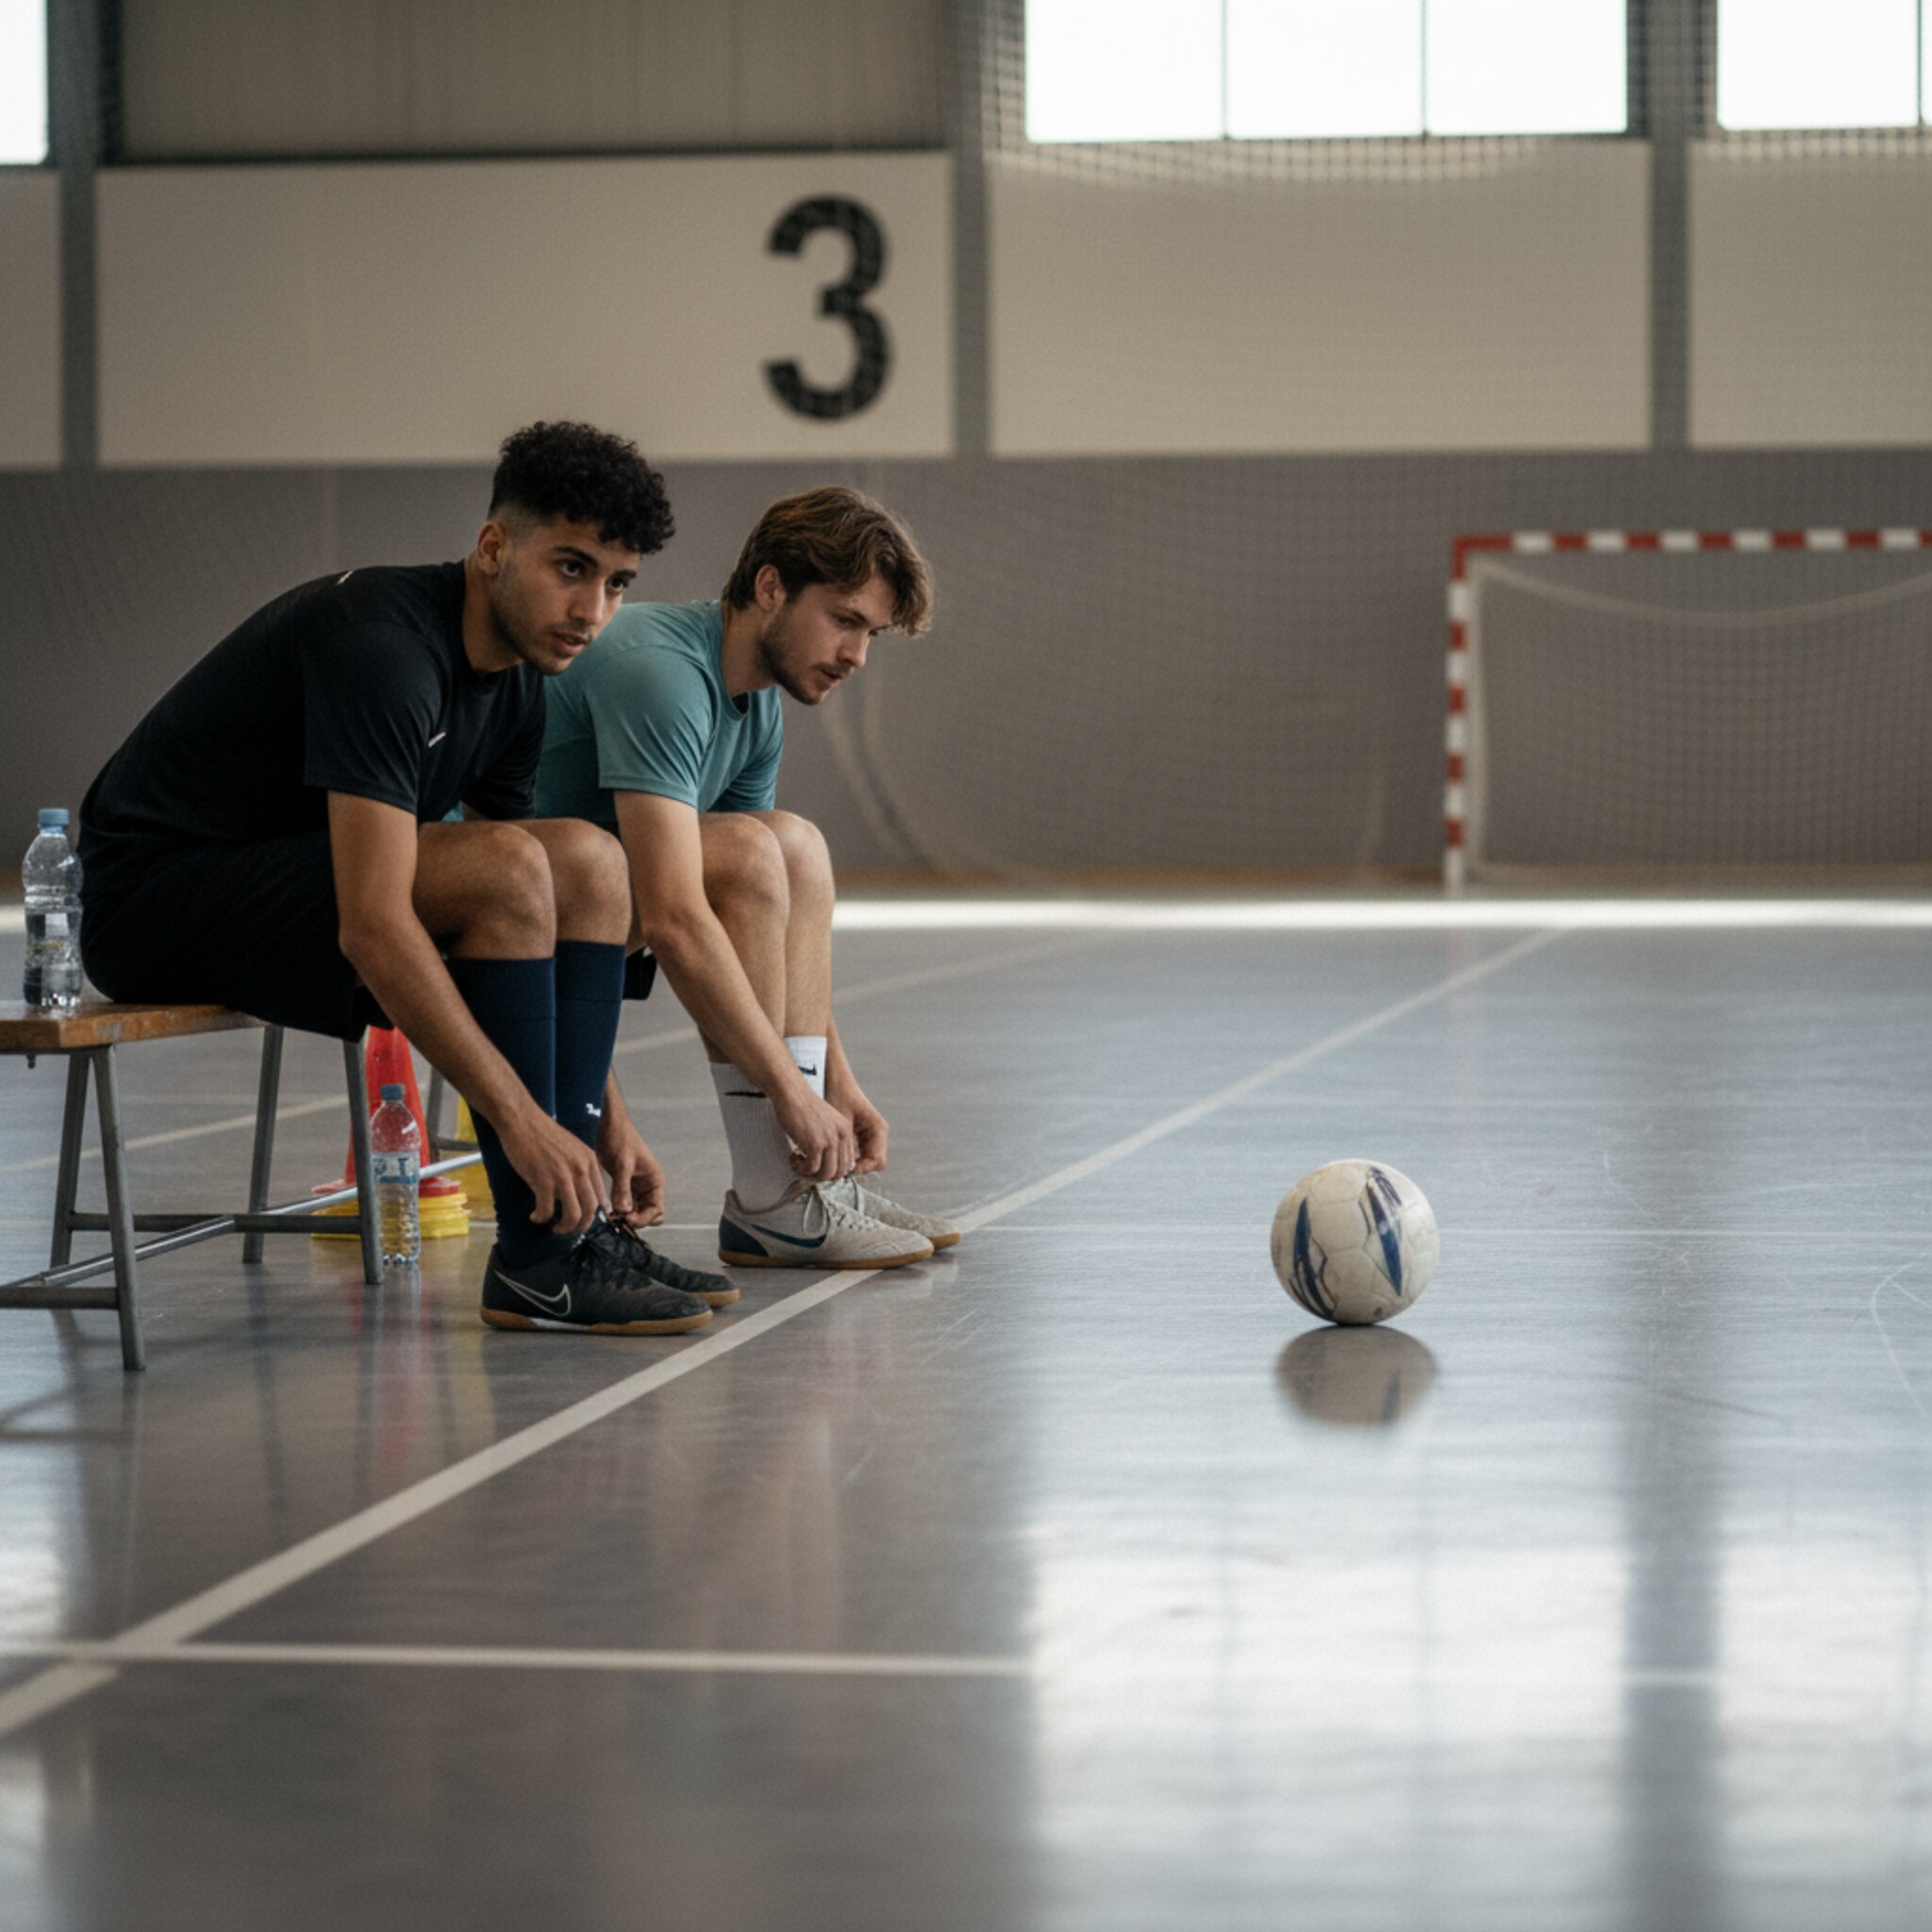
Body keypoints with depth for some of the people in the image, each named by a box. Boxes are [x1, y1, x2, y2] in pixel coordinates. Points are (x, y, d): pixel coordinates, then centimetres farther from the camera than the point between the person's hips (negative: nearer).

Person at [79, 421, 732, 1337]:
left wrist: (608, 1119, 6)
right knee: (508, 869, -27)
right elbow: (373, 927, -33)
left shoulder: (517, 681, 3)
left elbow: (538, 919, 12)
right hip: (159, 899, -9)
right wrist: (522, 1119, -32)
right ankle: (538, 1262, -21)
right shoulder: (383, 643, -26)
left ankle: (571, 1218, -6)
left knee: (590, 863, -1)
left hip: (276, 875, 9)